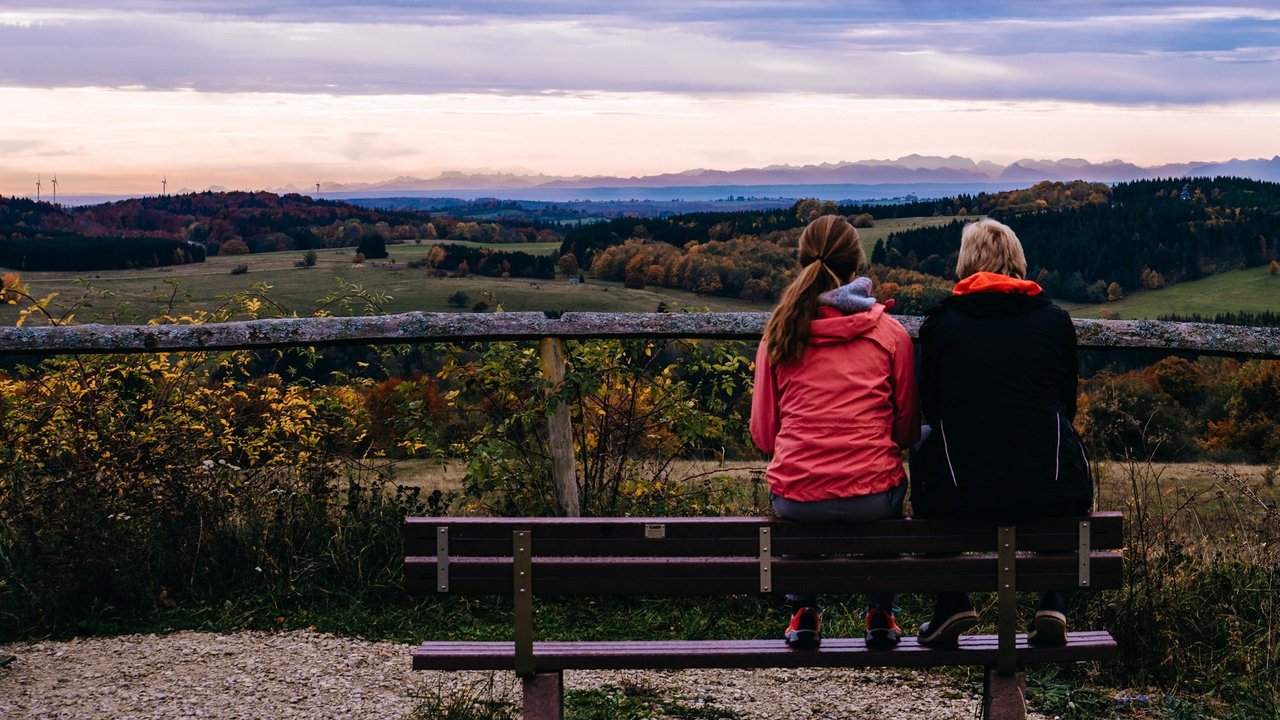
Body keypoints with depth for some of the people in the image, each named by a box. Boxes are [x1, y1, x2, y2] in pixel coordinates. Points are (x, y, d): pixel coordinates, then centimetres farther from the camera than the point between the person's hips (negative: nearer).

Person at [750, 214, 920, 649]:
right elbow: (907, 431, 8)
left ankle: (803, 613, 31)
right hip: (872, 499, -1)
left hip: (795, 500, 1)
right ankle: (880, 614, 32)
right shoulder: (889, 333, 0)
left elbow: (763, 436, 8)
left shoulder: (778, 335, 3)